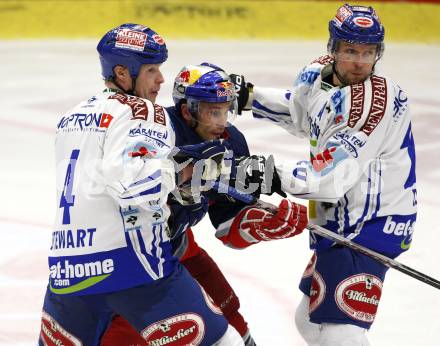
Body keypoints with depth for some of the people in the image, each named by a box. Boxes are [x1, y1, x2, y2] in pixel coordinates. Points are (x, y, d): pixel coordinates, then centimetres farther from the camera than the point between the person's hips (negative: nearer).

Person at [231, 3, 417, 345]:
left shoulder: (376, 101, -25)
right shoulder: (319, 73, 1)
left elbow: (331, 178, -32)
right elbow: (299, 114, 26)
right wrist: (247, 95, 16)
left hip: (372, 224, -10)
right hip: (340, 216, 10)